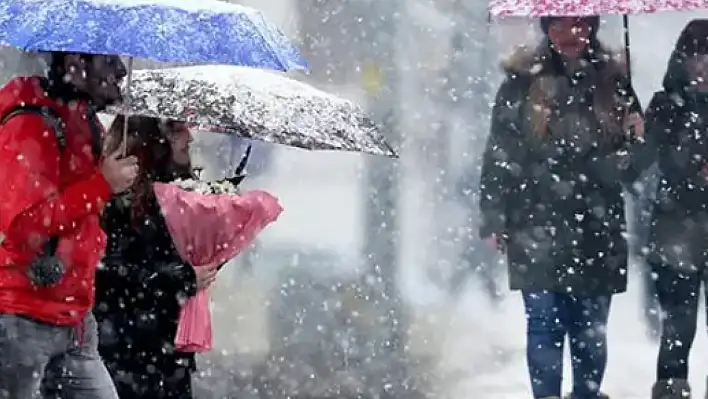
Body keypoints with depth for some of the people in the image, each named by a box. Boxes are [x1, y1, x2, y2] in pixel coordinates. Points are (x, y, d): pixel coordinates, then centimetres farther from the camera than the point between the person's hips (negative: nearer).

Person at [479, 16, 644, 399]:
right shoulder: (522, 83, 2)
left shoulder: (612, 83, 9)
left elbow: (634, 161, 14)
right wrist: (493, 220, -4)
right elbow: (499, 156, 1)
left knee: (591, 329, 6)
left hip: (596, 229, 2)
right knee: (545, 324, -5)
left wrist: (635, 142, -9)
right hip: (537, 230, -2)